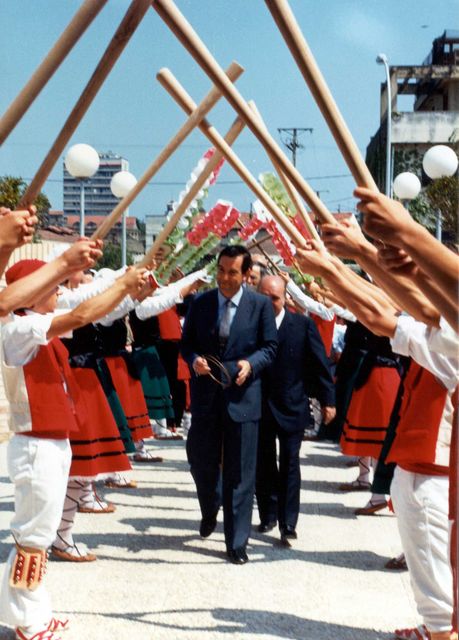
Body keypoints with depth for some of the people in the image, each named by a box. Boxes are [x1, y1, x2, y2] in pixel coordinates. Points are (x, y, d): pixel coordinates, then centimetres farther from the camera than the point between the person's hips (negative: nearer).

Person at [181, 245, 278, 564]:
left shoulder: (261, 305, -3)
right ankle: (210, 512, 44)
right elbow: (187, 342, 9)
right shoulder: (200, 303, 3)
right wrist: (194, 360, -12)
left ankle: (237, 542, 12)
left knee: (239, 473, 1)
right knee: (201, 462, 12)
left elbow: (270, 347, 1)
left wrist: (250, 364, -18)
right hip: (206, 394, 3)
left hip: (242, 394, -2)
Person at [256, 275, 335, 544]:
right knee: (263, 465, 12)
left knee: (289, 466, 1)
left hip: (292, 406, -2)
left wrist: (327, 399, -3)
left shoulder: (303, 325, -5)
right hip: (259, 406, 2)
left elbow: (320, 363, -1)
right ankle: (268, 516, 28)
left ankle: (288, 525, 7)